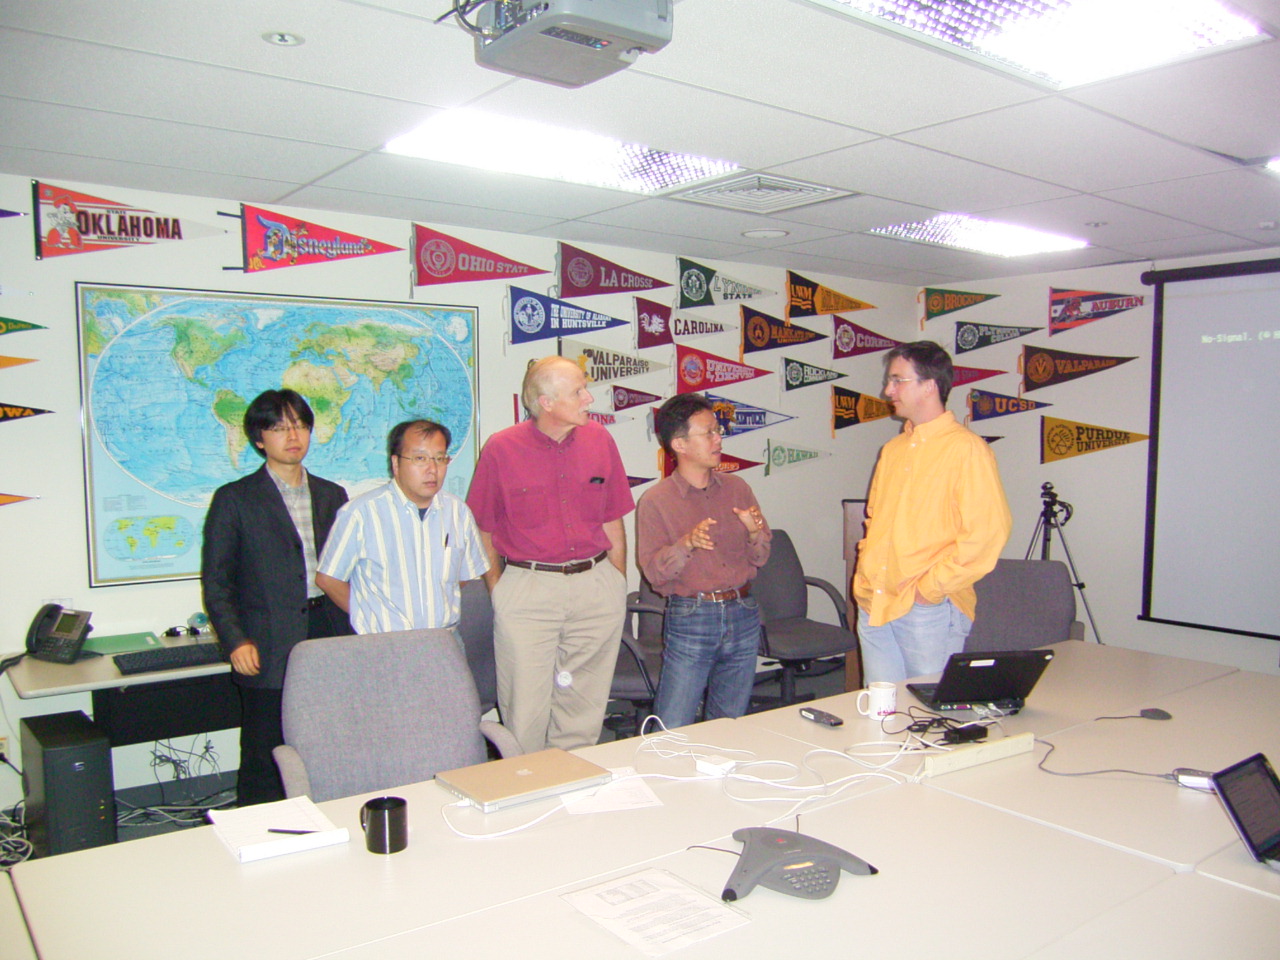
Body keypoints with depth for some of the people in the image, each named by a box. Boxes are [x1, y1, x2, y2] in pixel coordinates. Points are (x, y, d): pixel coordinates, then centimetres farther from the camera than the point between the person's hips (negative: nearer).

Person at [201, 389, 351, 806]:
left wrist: (351, 633, 9)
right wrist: (234, 641, -11)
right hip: (269, 650, -3)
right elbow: (215, 580, 1)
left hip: (328, 636, 3)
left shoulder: (332, 496, 14)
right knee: (264, 761, 3)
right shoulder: (235, 499, 2)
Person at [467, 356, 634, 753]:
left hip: (596, 587, 3)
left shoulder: (600, 440, 4)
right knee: (526, 709, 3)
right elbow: (484, 533, 4)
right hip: (527, 589, -3)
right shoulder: (501, 449, -4)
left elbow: (613, 524, 11)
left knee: (584, 709, 11)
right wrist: (498, 593, -1)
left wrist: (618, 588, 10)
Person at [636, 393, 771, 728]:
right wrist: (687, 544, -25)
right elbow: (653, 571, -10)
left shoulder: (736, 488, 8)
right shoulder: (655, 501, -4)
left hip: (742, 616, 4)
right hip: (689, 621, -4)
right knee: (671, 734, -2)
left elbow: (760, 559, 10)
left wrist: (754, 533, -11)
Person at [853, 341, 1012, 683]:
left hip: (929, 611, -7)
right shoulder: (893, 450, 15)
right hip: (874, 606, 7)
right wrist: (865, 574, 9)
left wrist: (931, 588, -15)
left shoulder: (966, 449, -9)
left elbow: (987, 533, -17)